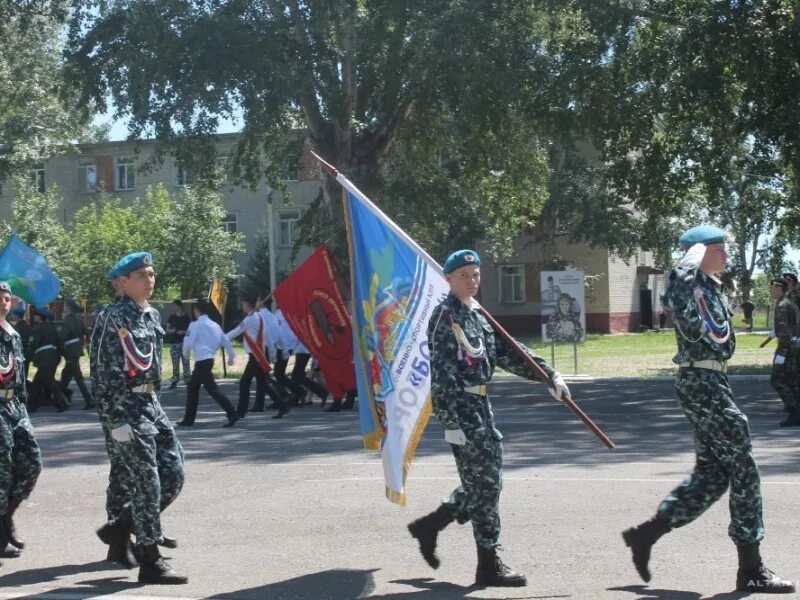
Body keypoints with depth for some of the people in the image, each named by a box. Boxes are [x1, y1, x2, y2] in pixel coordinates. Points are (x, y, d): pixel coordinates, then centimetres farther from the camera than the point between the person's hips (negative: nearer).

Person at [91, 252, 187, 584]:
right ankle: (150, 561, -1)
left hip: (150, 403, 8)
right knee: (146, 480, -8)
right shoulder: (112, 319, -11)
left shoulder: (153, 316, 13)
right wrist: (115, 420, -19)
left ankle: (120, 528, 21)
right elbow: (102, 373, -15)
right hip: (124, 406, -8)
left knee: (173, 474, 5)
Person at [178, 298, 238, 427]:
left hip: (202, 361, -8)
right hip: (209, 360, 8)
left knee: (212, 389, -9)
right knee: (192, 387, 18)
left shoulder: (195, 325, -10)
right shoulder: (214, 325, 10)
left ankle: (232, 414, -18)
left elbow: (188, 343, -11)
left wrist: (185, 354, 10)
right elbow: (225, 341, 14)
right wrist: (231, 356, 24)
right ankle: (188, 419, 23)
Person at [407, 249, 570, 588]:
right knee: (485, 483, -6)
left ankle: (428, 526, 26)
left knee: (482, 482, 12)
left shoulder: (477, 314, 16)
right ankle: (489, 565, 2)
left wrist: (549, 374, 12)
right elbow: (442, 373, -18)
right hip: (461, 408, -9)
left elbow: (506, 351, 19)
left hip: (479, 405, 9)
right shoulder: (445, 317, -12)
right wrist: (451, 422, -23)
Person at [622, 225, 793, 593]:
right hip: (703, 383, -10)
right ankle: (751, 569, 2)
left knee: (711, 476, 12)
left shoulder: (712, 287, 17)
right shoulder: (691, 284, -14)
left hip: (709, 382, 10)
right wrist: (692, 261, -30)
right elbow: (675, 300, -34)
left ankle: (645, 535, 16)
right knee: (743, 470, -4)